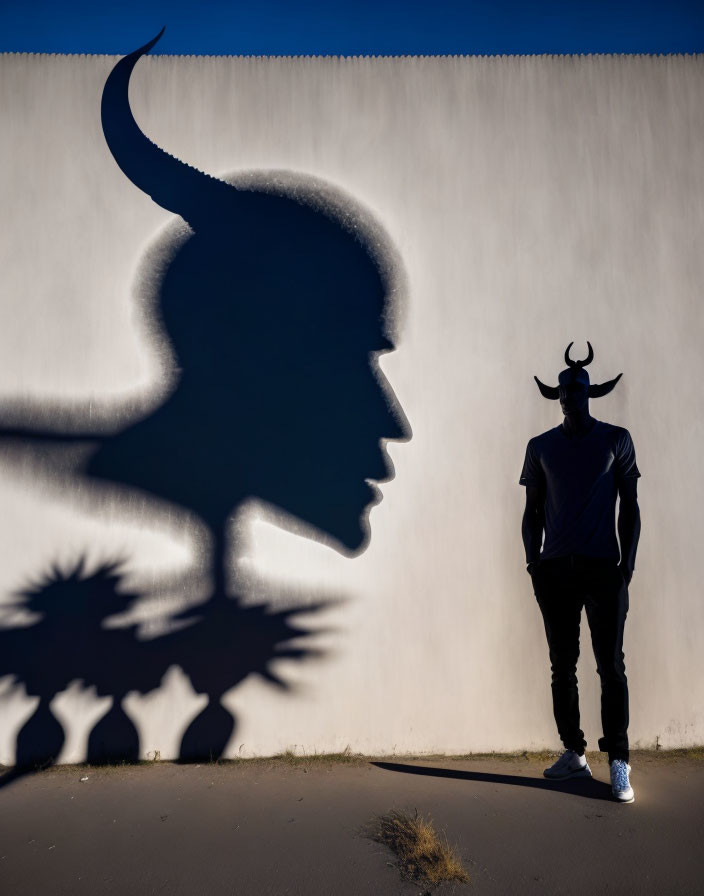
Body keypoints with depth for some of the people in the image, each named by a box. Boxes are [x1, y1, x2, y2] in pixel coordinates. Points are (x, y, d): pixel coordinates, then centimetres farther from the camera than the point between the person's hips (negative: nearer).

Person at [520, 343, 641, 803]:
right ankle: (574, 754, 19)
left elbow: (630, 505, 4)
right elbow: (533, 510, 11)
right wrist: (533, 559, 1)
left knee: (611, 665, -2)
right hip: (555, 569, 2)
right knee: (562, 665, 8)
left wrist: (628, 560, -4)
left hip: (604, 567, -2)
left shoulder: (616, 440, 5)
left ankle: (619, 763, 6)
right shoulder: (541, 447, 9)